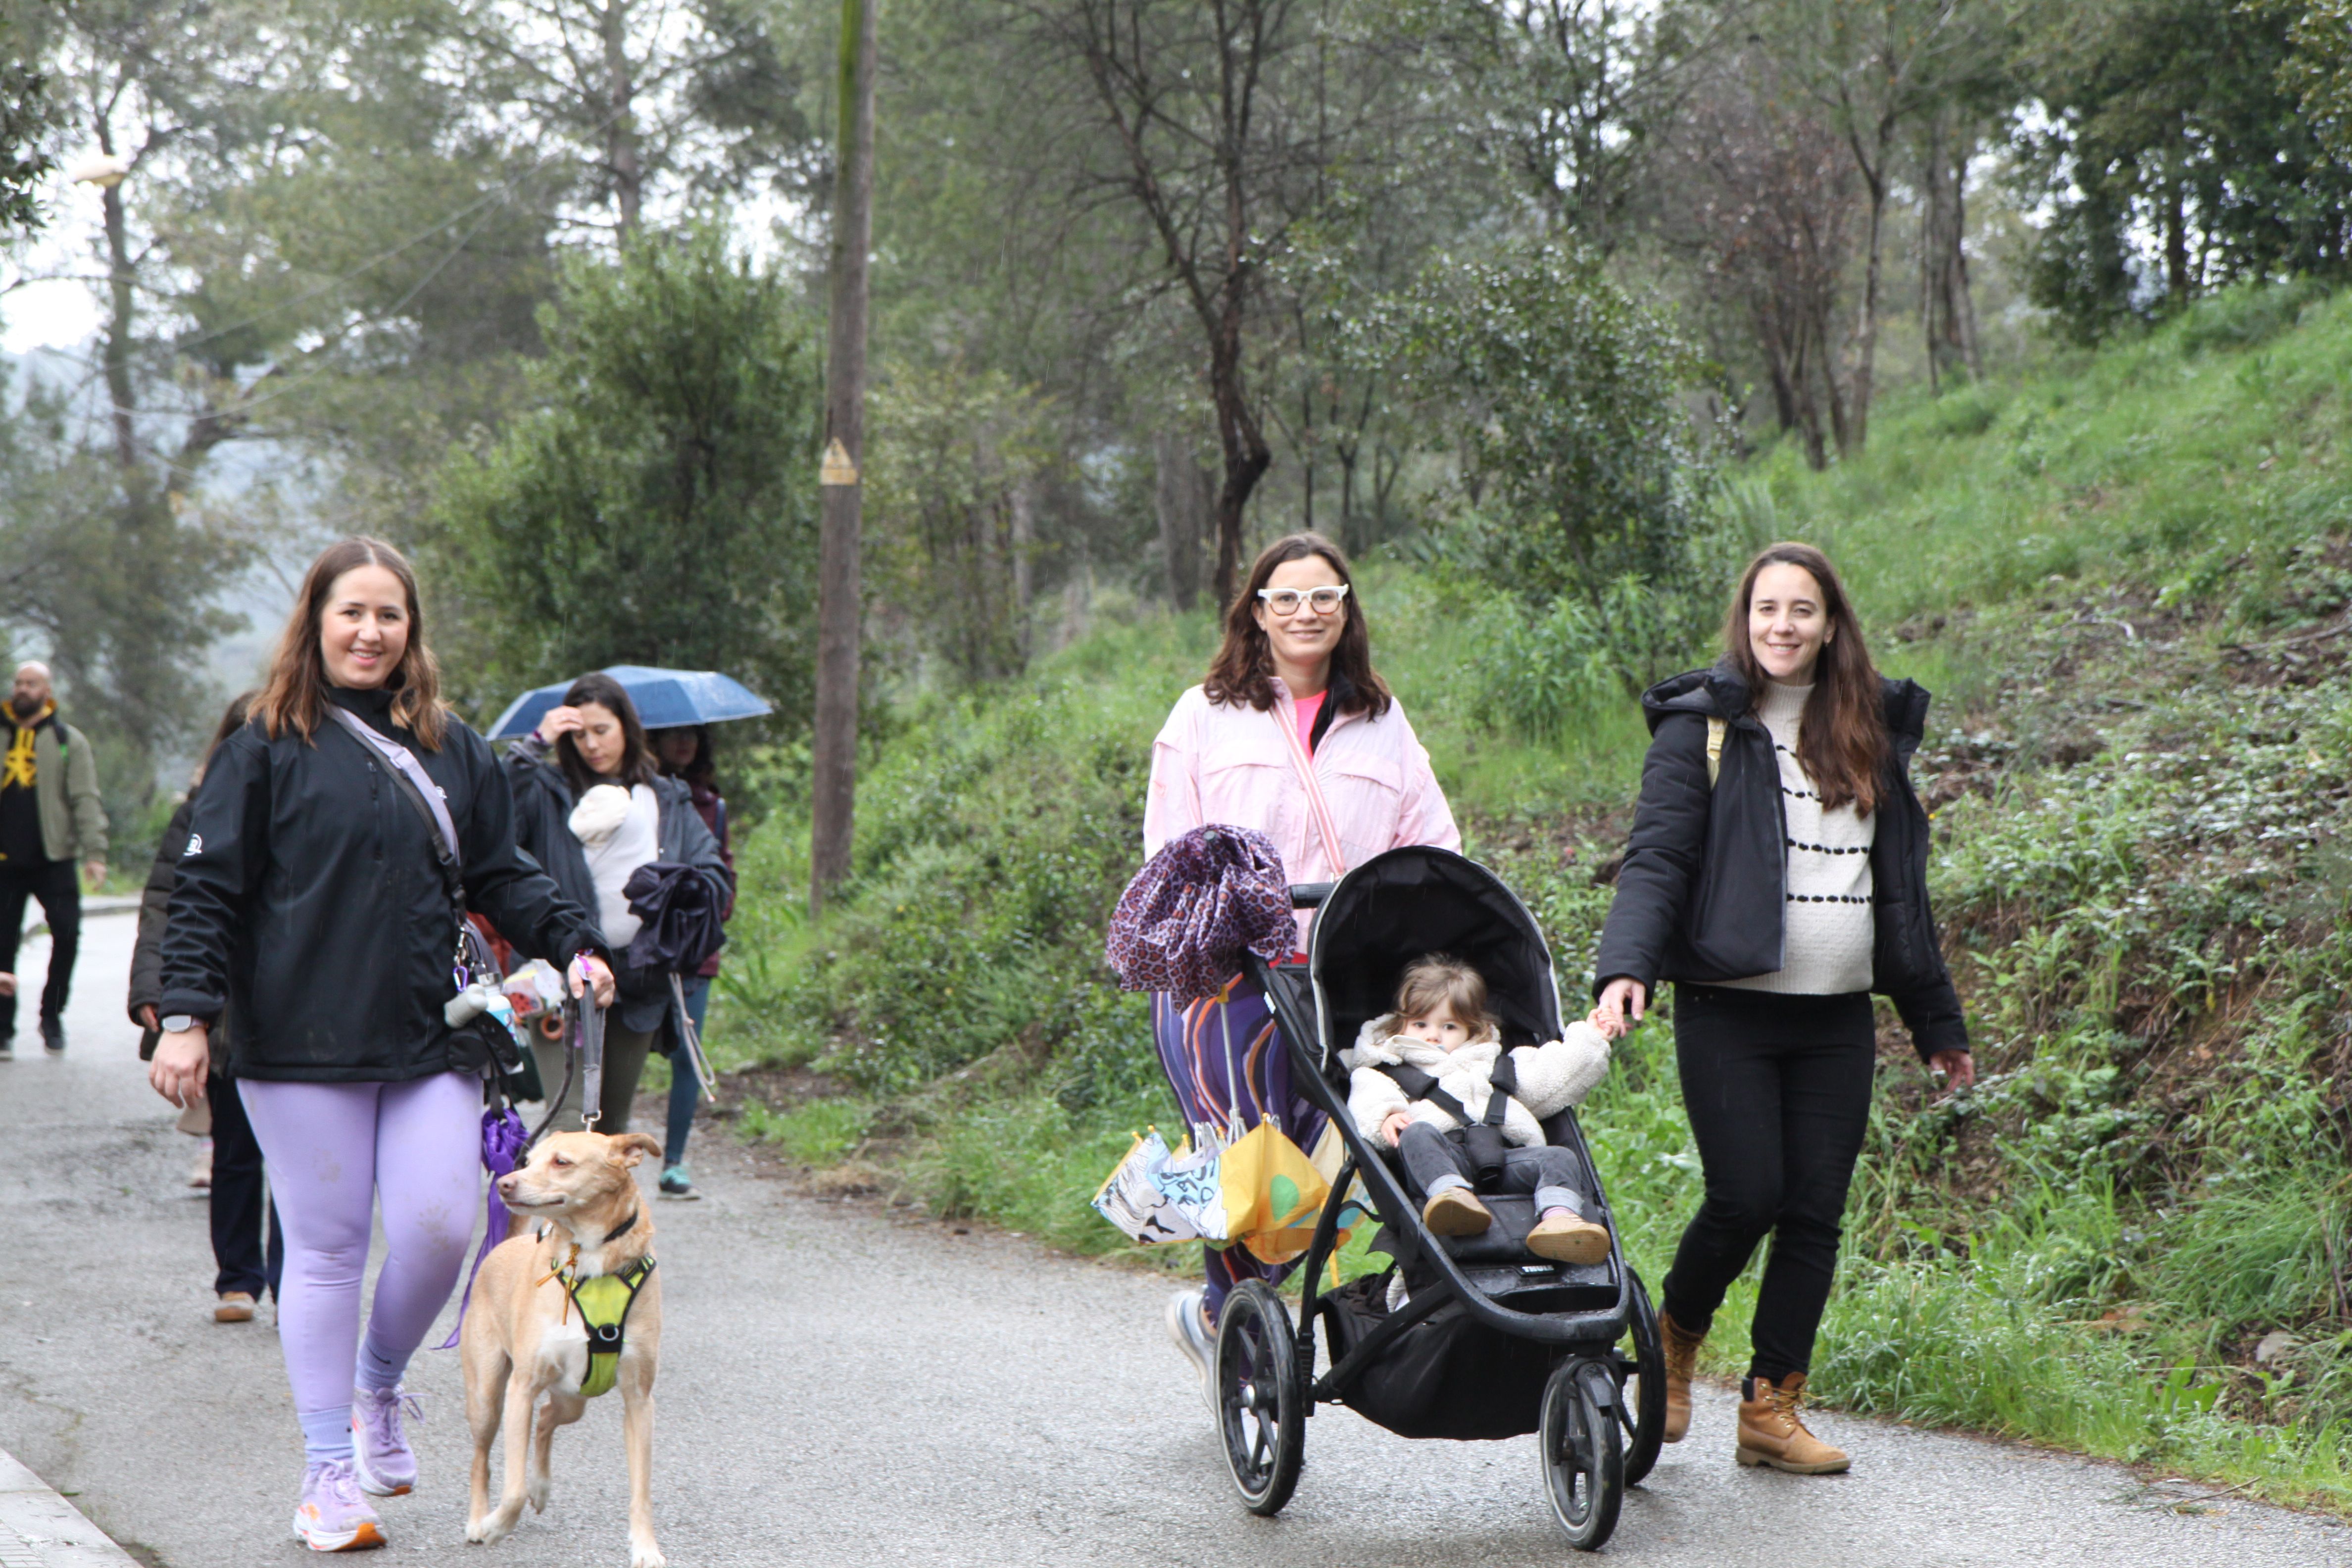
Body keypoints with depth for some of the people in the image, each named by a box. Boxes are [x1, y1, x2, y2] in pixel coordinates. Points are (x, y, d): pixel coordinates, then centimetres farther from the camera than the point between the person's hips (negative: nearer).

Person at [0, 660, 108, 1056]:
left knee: (67, 934, -9)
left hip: (54, 859, -2)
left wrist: (94, 852, -11)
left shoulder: (68, 741, 6)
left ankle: (52, 1015, 9)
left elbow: (86, 800, -1)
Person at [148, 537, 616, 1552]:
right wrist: (187, 1014, -9)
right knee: (326, 1248, 1)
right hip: (302, 1045, -3)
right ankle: (329, 1475, 12)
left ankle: (379, 1388, 23)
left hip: (432, 1045, 3)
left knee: (440, 1229, -7)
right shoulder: (266, 749, 2)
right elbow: (207, 890, -1)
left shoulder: (454, 752, 14)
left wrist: (571, 944, 4)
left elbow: (503, 878, 19)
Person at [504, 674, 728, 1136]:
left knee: (614, 1126, 13)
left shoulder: (669, 803, 15)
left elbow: (714, 874, 11)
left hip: (640, 987, 4)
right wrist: (533, 746, -12)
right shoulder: (548, 791, 4)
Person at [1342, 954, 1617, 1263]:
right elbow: (1369, 1101, 8)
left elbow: (1549, 1080, 36)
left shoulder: (1496, 1065, 42)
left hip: (1505, 1152, 3)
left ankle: (1559, 1217, -53)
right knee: (1417, 1135, -36)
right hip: (1445, 1150, -3)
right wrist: (1386, 1116, -15)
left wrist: (1589, 1041, 31)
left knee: (1559, 1158, -23)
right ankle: (1451, 1192, -64)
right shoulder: (1387, 1072, 30)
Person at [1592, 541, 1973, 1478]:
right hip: (1728, 1012, -4)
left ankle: (1772, 1407, 9)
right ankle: (1674, 1340, 17)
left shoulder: (1872, 736, 14)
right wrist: (1626, 967, -26)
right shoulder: (1702, 729, 1)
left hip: (1838, 1021, 4)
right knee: (1746, 1196, -11)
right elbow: (1656, 861, -8)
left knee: (1816, 1211, 0)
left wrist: (1936, 1023, 22)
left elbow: (1902, 889, 20)